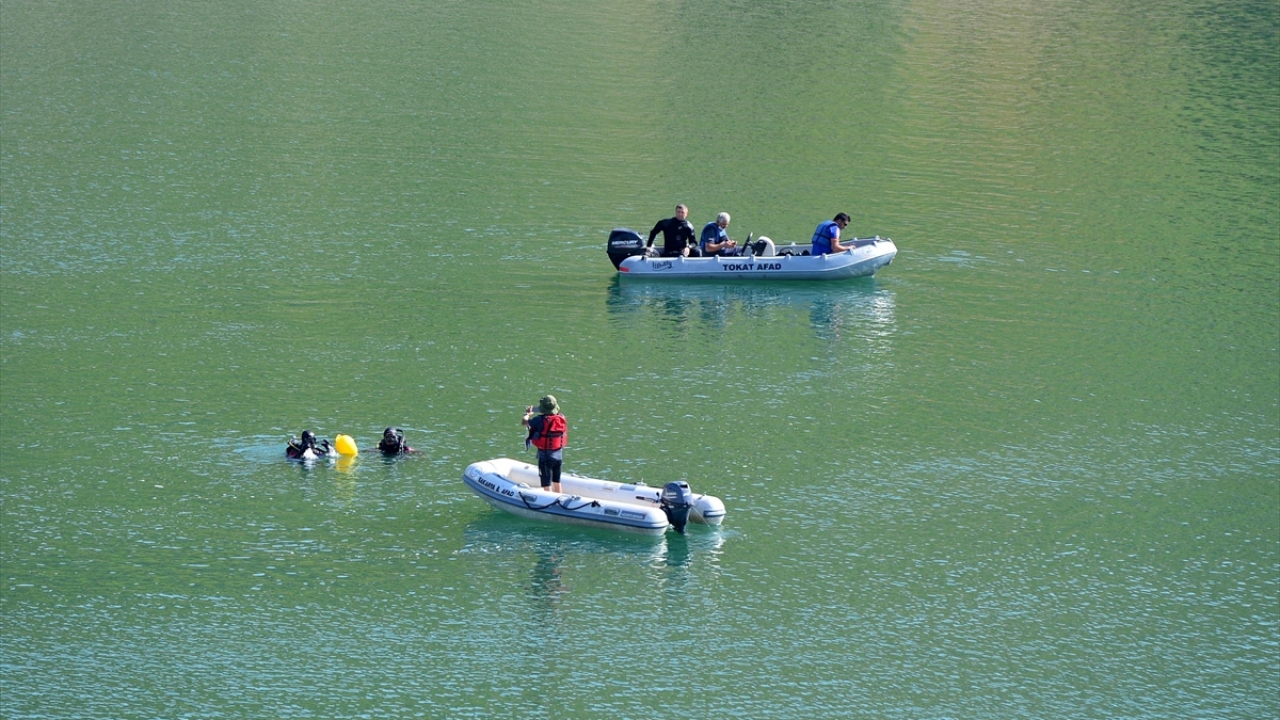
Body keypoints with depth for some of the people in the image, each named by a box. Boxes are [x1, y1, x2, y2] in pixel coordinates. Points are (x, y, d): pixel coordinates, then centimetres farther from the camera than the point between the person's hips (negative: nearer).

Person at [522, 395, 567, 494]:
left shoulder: (540, 420, -21)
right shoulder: (561, 419, -4)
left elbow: (524, 422, -13)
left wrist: (527, 414, 10)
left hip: (545, 454, -6)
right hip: (558, 455, 6)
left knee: (546, 483, 1)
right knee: (556, 482, 21)